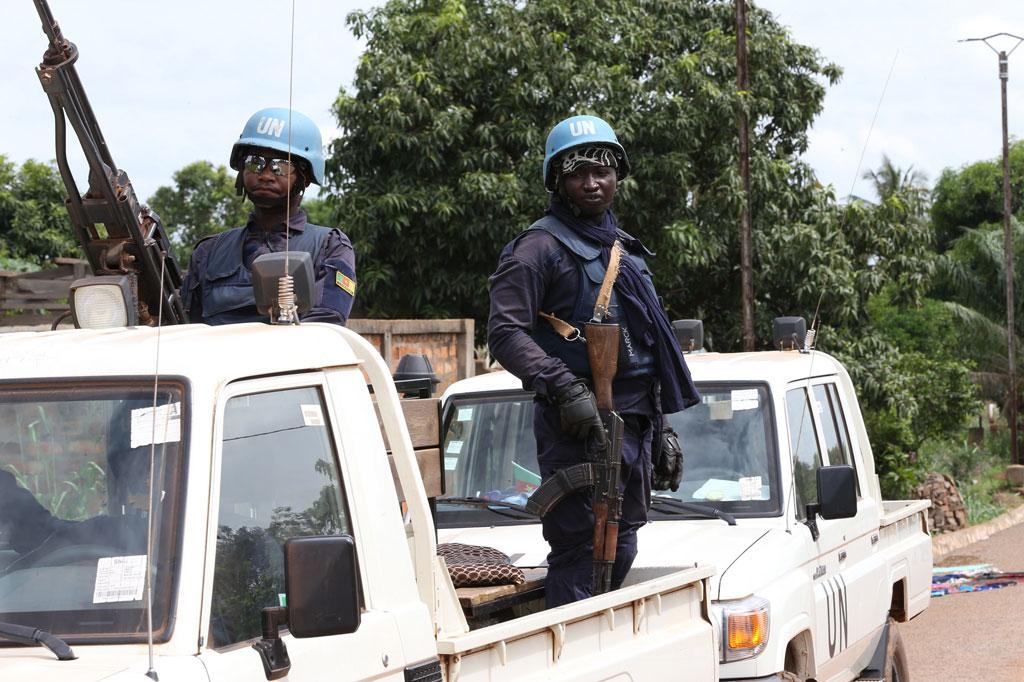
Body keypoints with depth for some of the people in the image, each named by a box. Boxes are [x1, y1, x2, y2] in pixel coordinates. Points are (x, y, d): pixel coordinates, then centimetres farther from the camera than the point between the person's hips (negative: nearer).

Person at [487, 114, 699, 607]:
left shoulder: (625, 250, 21)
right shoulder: (540, 248, -5)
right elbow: (505, 334, -15)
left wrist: (661, 428, 24)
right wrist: (564, 388, -26)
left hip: (633, 427, 8)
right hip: (577, 431, -8)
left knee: (619, 554, 12)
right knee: (579, 557, -11)